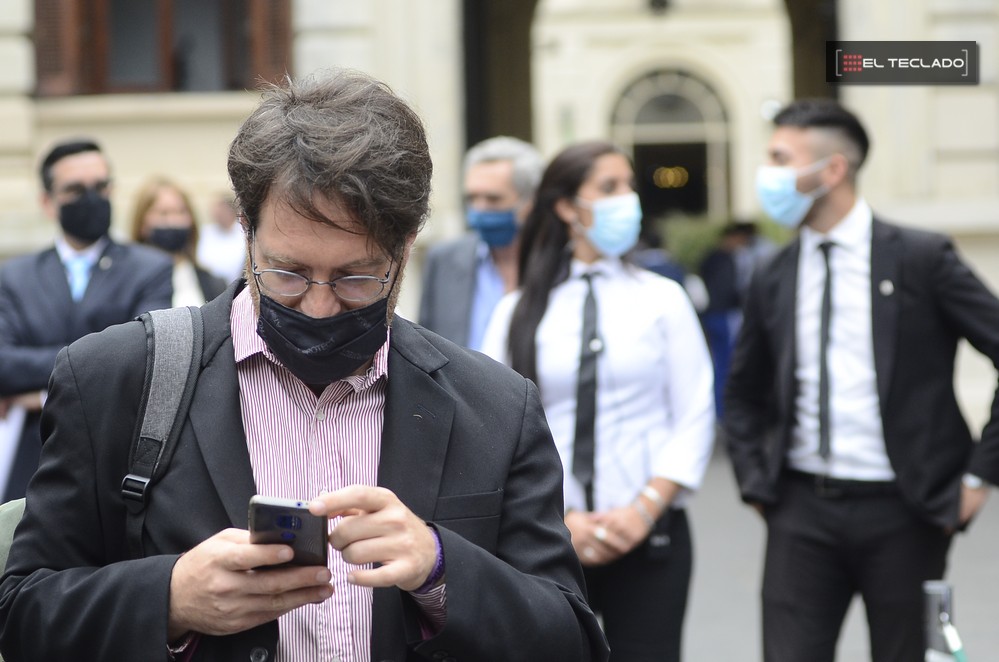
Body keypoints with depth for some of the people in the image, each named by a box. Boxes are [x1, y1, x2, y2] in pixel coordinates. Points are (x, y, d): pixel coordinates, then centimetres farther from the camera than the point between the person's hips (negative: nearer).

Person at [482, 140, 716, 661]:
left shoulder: (663, 299, 6)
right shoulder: (517, 312, 5)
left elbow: (694, 419, 2)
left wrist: (644, 509, -9)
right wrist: (561, 520, -8)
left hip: (649, 535, 0)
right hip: (547, 540, 0)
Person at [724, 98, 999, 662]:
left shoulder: (921, 258, -5)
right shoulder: (773, 280, 7)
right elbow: (745, 395, 20)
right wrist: (756, 483, 9)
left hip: (903, 511, -3)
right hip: (802, 509, 3)